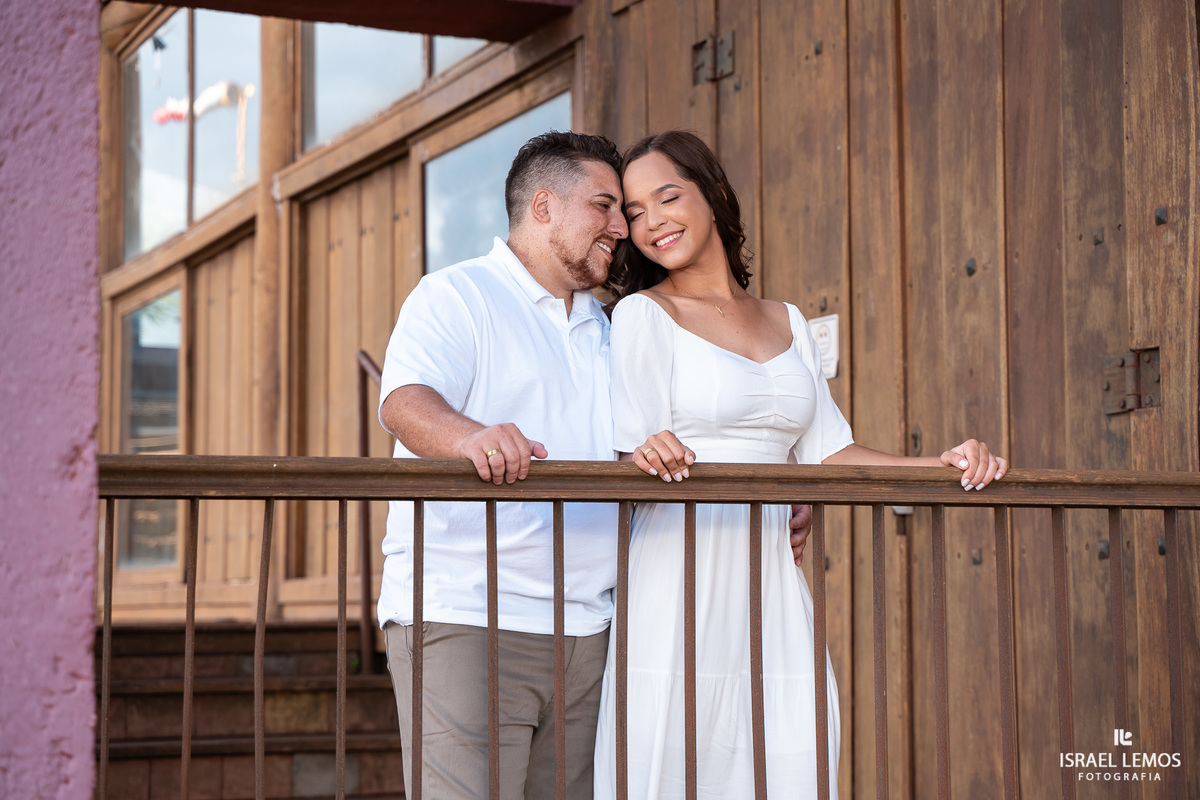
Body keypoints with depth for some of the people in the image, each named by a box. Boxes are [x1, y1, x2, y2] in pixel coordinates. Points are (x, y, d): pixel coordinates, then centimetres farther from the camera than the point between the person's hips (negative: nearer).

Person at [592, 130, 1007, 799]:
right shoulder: (643, 314, 2)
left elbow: (827, 452, 14)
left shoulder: (788, 323, 17)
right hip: (678, 576, -4)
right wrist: (649, 456, -30)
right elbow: (635, 462, -7)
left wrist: (940, 464, 1)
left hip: (770, 579, 4)